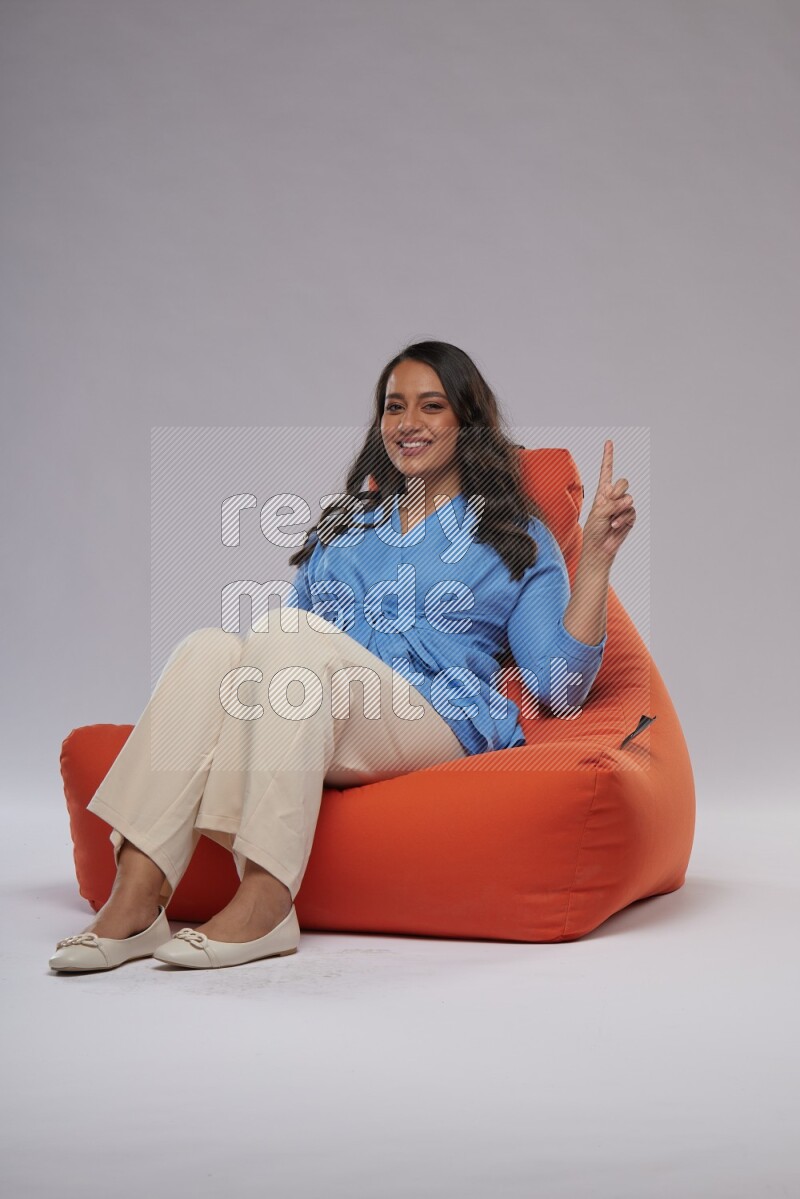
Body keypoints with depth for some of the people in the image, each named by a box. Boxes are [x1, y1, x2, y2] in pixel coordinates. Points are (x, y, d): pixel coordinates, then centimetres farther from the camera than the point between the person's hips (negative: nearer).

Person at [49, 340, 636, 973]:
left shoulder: (516, 538, 16)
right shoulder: (342, 523, 29)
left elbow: (560, 688, 4)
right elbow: (289, 643, 29)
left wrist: (596, 557, -4)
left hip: (436, 725, -4)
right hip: (306, 724, 4)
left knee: (292, 632, -30)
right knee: (211, 646, -26)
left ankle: (264, 901, -39)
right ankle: (135, 900, -37)